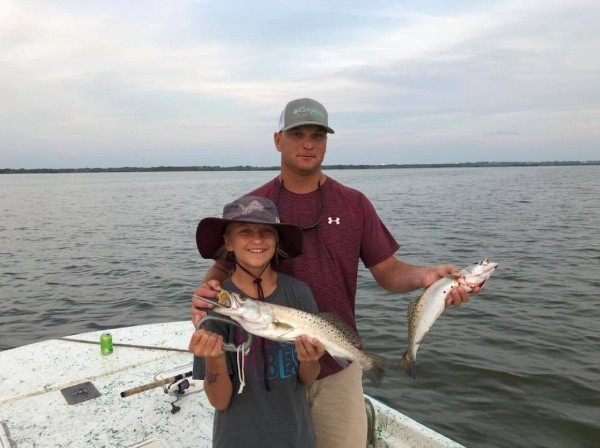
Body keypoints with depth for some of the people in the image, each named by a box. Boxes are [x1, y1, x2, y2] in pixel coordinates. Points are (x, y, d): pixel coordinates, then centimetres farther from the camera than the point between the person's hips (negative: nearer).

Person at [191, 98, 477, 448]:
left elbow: (387, 270, -1)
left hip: (339, 366, 1)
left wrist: (426, 275, -21)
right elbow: (224, 266, 1)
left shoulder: (354, 204, -1)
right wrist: (207, 289, -21)